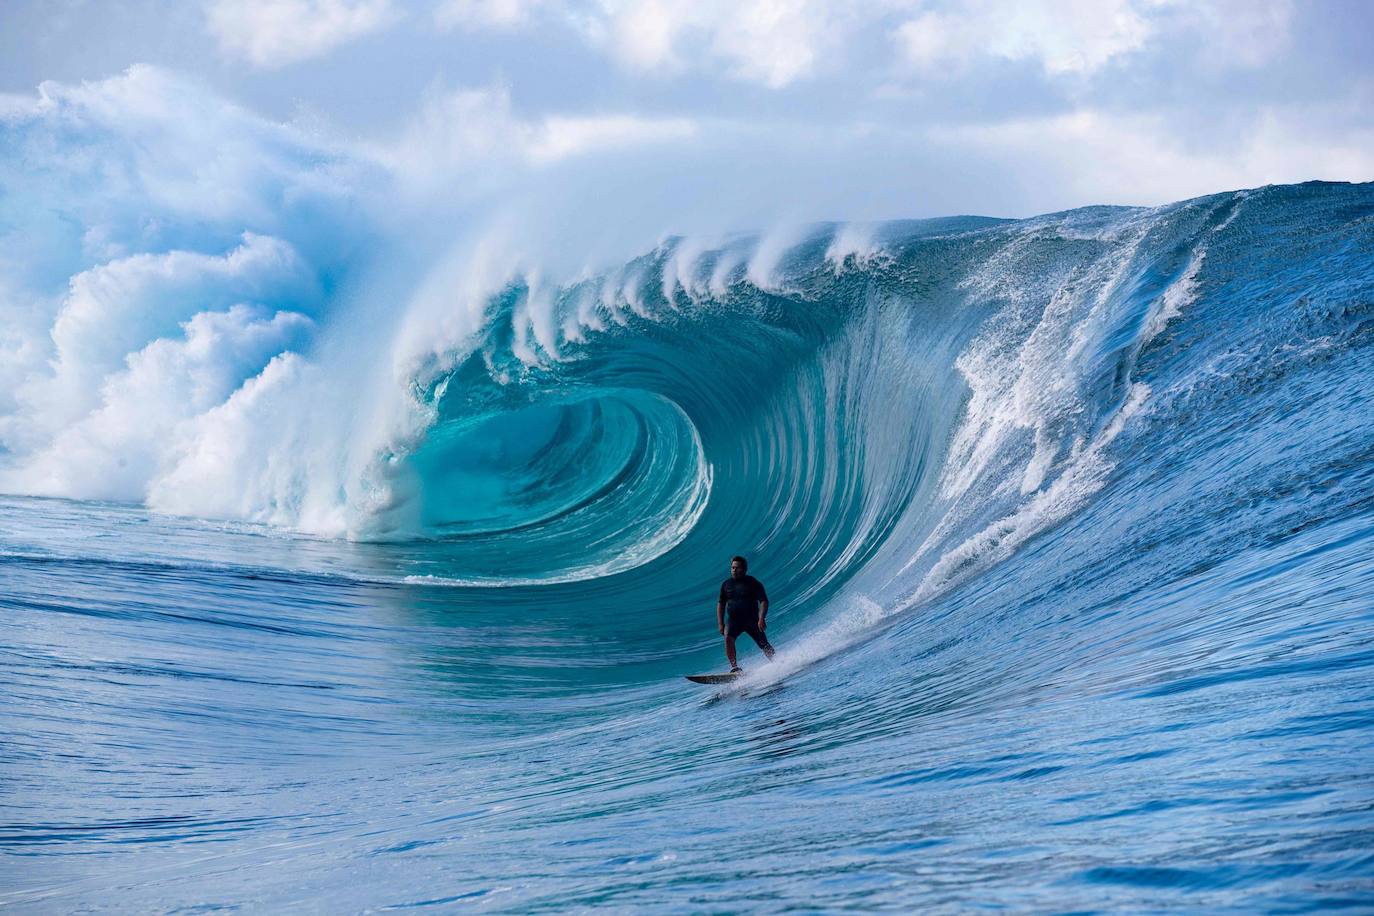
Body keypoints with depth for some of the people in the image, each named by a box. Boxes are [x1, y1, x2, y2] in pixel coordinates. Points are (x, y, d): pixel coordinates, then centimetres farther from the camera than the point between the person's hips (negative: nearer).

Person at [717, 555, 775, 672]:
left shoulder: (753, 583, -3)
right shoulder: (726, 584, 8)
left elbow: (763, 601, -7)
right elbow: (721, 604, 14)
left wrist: (761, 619, -21)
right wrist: (720, 623, 3)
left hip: (752, 620, -2)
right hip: (733, 620, 2)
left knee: (764, 645, -5)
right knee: (728, 638, -25)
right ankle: (734, 667, -28)